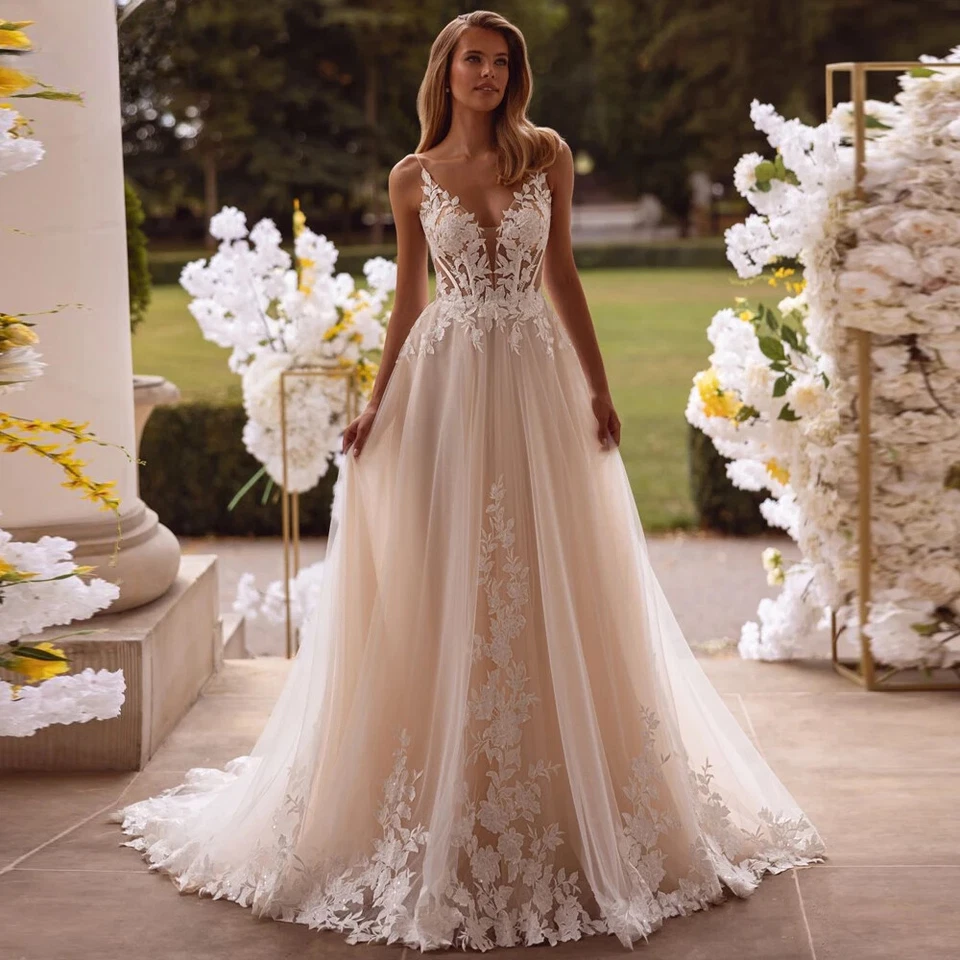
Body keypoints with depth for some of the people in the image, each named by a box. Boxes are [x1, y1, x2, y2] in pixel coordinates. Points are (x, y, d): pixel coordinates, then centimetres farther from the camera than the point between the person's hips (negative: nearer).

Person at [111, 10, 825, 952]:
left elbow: (561, 272, 9)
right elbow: (408, 298, 10)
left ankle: (556, 800, 17)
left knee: (546, 585, 3)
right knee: (439, 587, 0)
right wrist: (377, 404, 4)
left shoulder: (546, 155, 6)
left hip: (536, 380, 1)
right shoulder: (413, 177, 6)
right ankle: (443, 810, 11)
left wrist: (597, 383, 4)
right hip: (442, 381, 0)